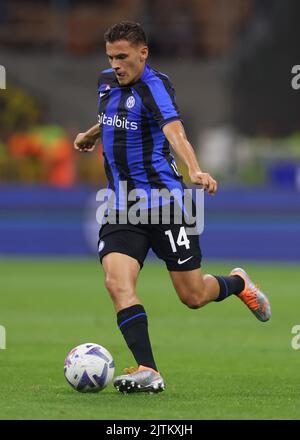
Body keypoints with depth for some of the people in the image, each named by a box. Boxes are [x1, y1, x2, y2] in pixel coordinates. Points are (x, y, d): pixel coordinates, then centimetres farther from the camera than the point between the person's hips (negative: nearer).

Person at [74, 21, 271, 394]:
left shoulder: (155, 86, -16)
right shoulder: (107, 81, 8)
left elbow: (174, 132, -35)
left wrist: (195, 171, -50)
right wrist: (90, 135, 34)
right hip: (121, 207, 6)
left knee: (192, 296, 3)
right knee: (117, 282, -20)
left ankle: (237, 283, 38)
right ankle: (147, 371, -23)